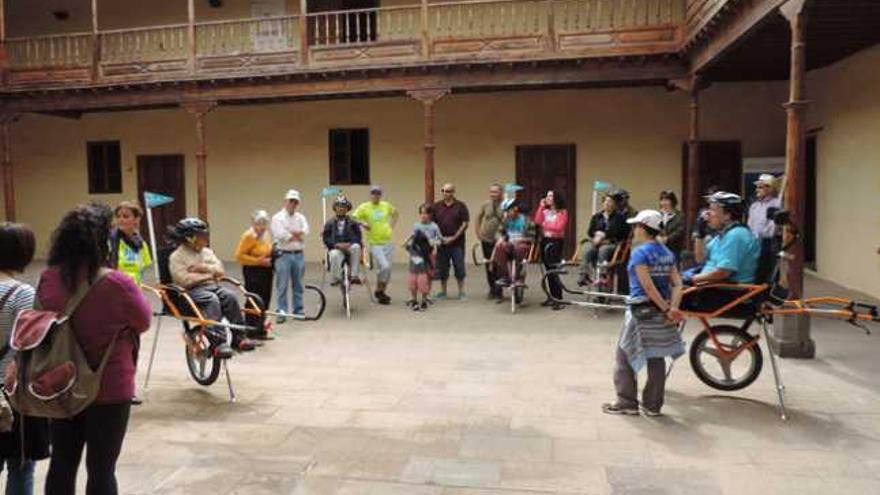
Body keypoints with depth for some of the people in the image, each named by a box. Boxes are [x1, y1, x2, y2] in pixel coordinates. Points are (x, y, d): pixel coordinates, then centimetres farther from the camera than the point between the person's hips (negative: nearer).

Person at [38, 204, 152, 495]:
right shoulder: (116, 284, -22)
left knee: (62, 463, 19)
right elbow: (144, 322, -6)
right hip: (109, 389, -5)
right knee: (101, 468, 8)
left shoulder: (48, 279, -6)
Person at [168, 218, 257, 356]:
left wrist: (204, 268, -10)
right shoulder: (176, 257, -2)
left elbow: (220, 271, 8)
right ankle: (218, 341, -37)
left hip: (212, 285, 6)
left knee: (230, 296, -24)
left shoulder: (207, 252, 18)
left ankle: (239, 336, -19)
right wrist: (208, 275, -9)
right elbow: (184, 280, -16)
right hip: (192, 290, -5)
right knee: (212, 300, -35)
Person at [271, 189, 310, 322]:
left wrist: (290, 234, -13)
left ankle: (298, 311, 18)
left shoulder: (301, 218, 12)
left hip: (299, 255, 4)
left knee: (298, 285, 10)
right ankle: (282, 312, 3)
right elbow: (280, 235, -14)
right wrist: (297, 235, -5)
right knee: (282, 286, -2)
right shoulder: (277, 218, 0)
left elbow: (305, 232, -5)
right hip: (283, 255, -4)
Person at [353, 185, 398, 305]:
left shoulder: (386, 205, 6)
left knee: (389, 269, 9)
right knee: (384, 266, -18)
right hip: (375, 244, -5)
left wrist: (392, 226, 13)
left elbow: (395, 212, 25)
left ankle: (383, 292, 27)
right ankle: (378, 291, 4)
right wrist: (363, 224, -23)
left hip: (388, 242, 5)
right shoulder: (364, 207, -6)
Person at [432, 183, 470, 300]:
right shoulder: (436, 207, 6)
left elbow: (465, 223, -4)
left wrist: (454, 237, -10)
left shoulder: (461, 206, 0)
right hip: (441, 243, 2)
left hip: (457, 243, -2)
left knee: (459, 267, 1)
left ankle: (461, 291, 12)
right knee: (442, 268, 8)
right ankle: (443, 291, 19)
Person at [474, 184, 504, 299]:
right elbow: (478, 218, 16)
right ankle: (492, 289, 25)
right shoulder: (486, 204, 5)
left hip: (499, 241, -4)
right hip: (486, 239, 4)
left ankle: (498, 291, 5)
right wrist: (478, 233, 9)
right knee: (489, 266, 11)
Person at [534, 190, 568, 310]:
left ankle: (558, 299, -6)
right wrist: (541, 207, -3)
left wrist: (546, 224, -6)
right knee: (548, 270, 9)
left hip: (556, 241, -6)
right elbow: (537, 221, -3)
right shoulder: (545, 211, 13)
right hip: (545, 241, 6)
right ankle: (552, 297, 17)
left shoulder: (562, 212, -5)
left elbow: (559, 227, -17)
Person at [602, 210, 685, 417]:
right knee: (656, 359, 12)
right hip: (660, 312, 7)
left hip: (641, 310, -7)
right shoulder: (668, 253, 9)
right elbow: (677, 285, -1)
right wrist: (673, 308, -10)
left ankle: (627, 402, 10)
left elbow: (648, 286, -19)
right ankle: (652, 405, 18)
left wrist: (666, 309, -16)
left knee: (624, 356, 6)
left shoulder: (640, 253, -12)